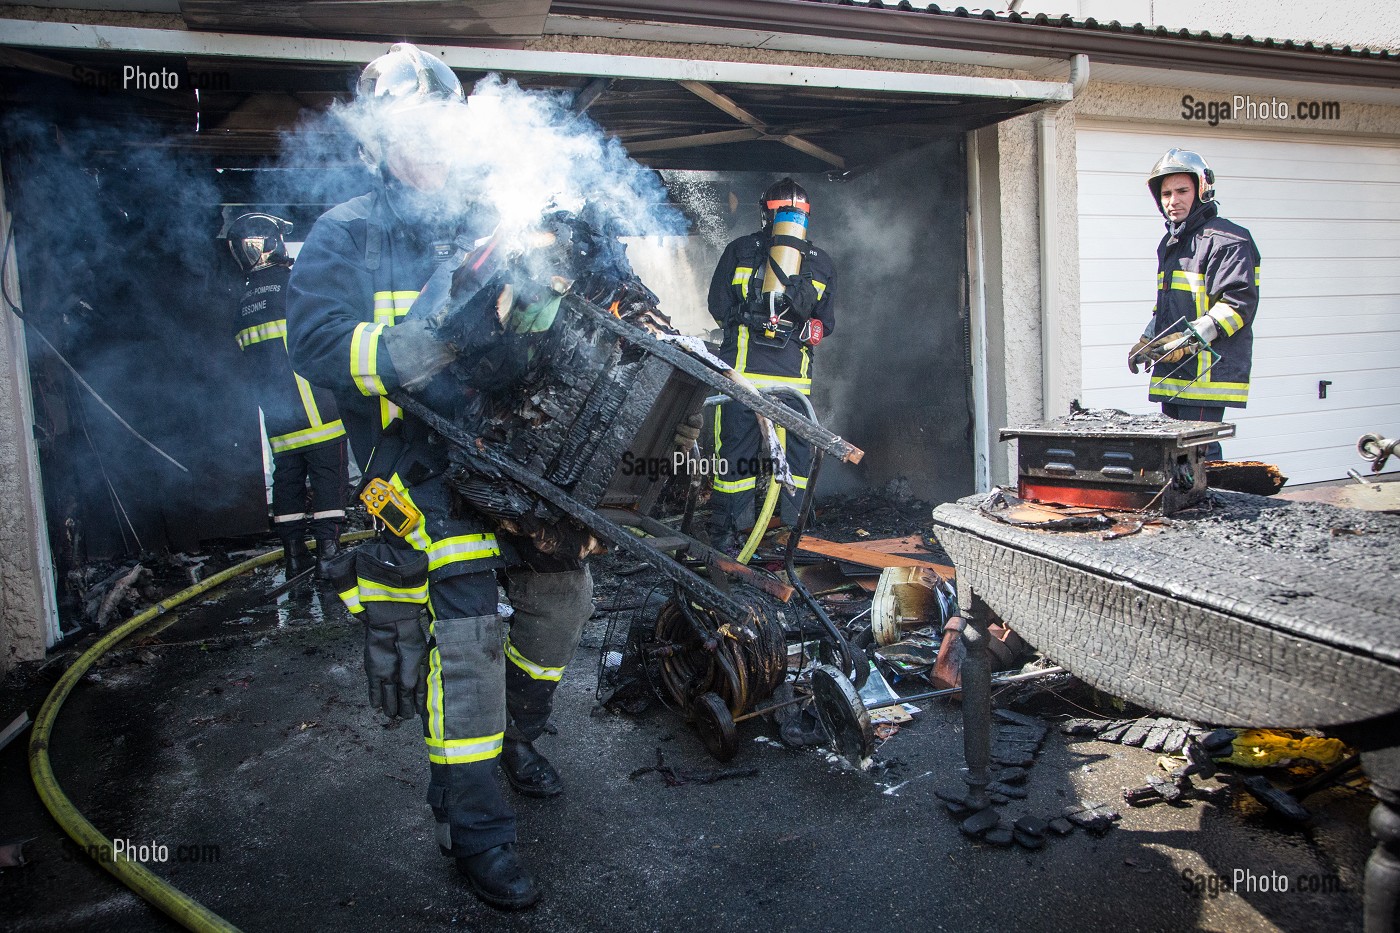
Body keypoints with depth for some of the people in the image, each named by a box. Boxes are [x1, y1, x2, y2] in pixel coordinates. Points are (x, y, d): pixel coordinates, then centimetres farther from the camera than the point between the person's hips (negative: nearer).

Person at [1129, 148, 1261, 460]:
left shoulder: (1227, 240, -7)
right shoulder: (1170, 243, 22)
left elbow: (1238, 303, -17)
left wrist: (1189, 340, -24)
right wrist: (1147, 341, 20)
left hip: (1207, 373, -9)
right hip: (1173, 375, 9)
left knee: (1198, 453, -12)